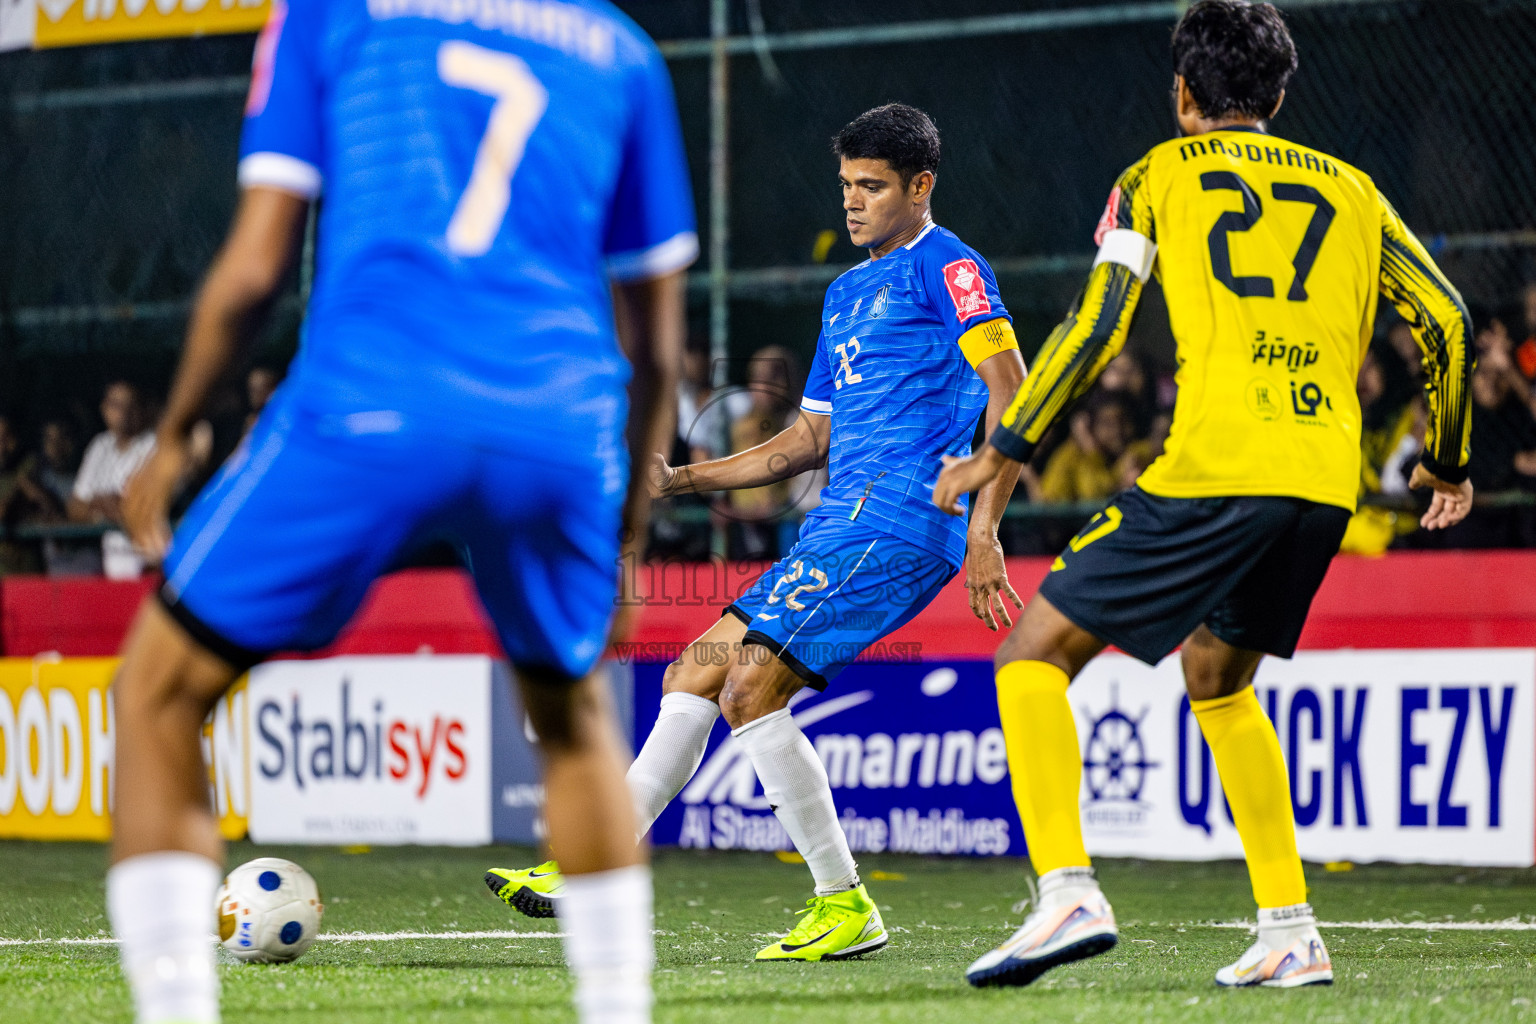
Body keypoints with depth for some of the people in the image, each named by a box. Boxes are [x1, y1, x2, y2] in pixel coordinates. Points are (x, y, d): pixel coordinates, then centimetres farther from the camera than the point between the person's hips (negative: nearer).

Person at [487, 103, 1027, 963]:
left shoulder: (946, 266, -3)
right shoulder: (849, 292, 24)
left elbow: (1012, 395, -12)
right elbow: (811, 437, 28)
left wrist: (983, 530, -20)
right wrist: (680, 480, 20)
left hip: (897, 517, -9)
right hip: (845, 525, 9)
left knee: (751, 688, -16)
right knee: (693, 676, 6)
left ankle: (846, 906, -11)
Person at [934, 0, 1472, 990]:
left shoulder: (1161, 175, 11)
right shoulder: (1348, 187, 21)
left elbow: (1096, 325, 0)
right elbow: (1447, 320, 14)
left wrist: (1001, 451, 7)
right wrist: (1449, 463, 28)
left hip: (1215, 466, -5)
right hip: (1327, 479, 5)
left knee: (1036, 657, 3)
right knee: (1219, 679, 26)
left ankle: (1068, 891, -17)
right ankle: (1292, 934, 17)